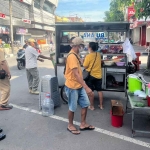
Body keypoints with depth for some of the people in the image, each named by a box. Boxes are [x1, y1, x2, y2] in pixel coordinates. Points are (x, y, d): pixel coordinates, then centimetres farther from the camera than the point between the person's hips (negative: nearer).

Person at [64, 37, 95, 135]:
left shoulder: (75, 55, 11)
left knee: (85, 104, 12)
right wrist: (86, 87, -32)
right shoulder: (72, 56, -22)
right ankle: (70, 126, 26)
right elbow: (76, 74, -29)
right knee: (73, 107, 6)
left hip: (79, 85, 9)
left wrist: (83, 85, 24)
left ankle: (83, 124, 26)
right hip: (72, 86, -9)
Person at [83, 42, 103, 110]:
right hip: (98, 75, 5)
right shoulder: (99, 54, 1)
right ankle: (101, 105, 20)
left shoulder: (88, 56, -16)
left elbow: (85, 66, -12)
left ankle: (91, 106, 13)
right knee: (99, 90, 12)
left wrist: (84, 61, 4)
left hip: (91, 75, -5)